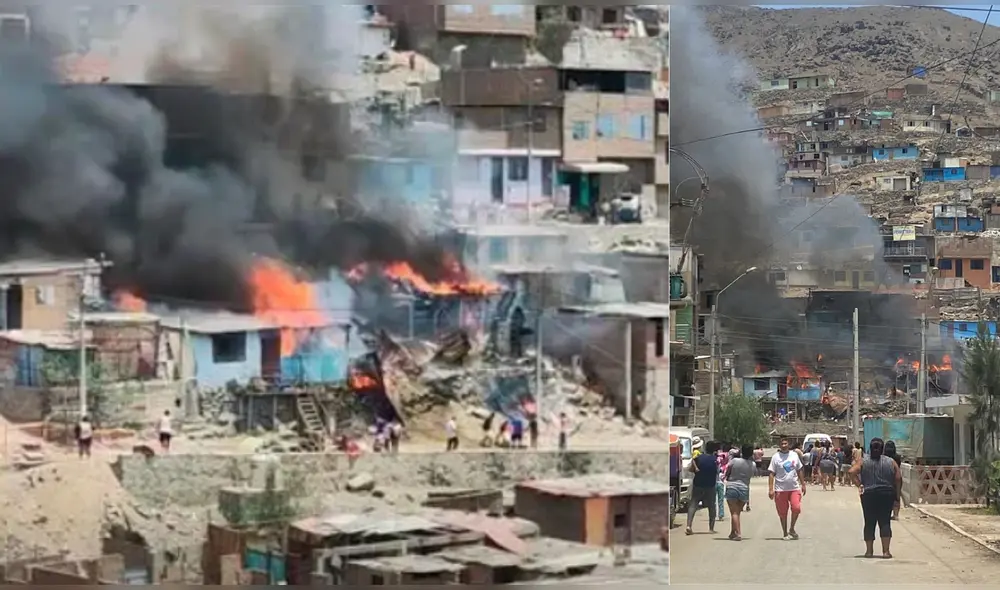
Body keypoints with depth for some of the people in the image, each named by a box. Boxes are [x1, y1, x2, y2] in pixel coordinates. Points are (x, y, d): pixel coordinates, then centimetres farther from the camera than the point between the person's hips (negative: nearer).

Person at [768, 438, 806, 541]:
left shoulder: (794, 455, 7)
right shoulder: (776, 457, -3)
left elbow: (799, 470, 16)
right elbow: (771, 473, -4)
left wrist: (803, 484, 14)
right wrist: (770, 489, -11)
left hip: (794, 487, 2)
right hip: (780, 489, -2)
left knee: (796, 508, -13)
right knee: (783, 513, 3)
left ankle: (792, 529, 9)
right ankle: (785, 533, 17)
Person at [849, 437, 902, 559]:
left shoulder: (863, 462, 1)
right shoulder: (891, 462, 3)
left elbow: (852, 472, -14)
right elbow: (898, 479, -1)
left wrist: (859, 485, -5)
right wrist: (897, 496, 5)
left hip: (869, 495, 0)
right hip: (887, 495, 0)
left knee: (869, 523, 6)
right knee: (885, 522, 2)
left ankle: (869, 551, 9)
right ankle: (886, 551, -5)